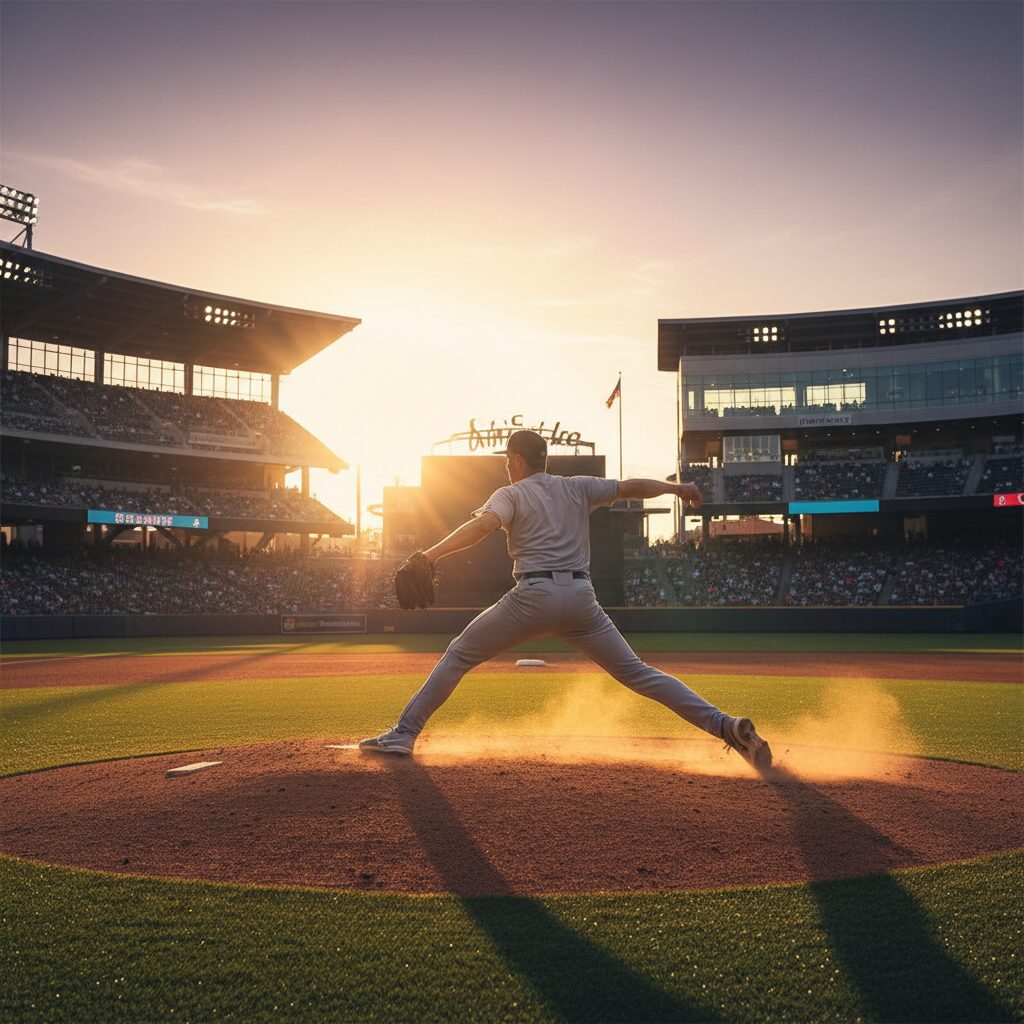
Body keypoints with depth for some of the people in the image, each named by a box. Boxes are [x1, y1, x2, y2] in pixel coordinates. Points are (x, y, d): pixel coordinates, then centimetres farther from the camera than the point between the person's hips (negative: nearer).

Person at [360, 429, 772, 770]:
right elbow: (631, 487, 22)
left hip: (533, 596, -4)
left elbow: (482, 526, -13)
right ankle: (726, 726, -3)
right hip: (582, 598, 4)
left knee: (458, 654, 10)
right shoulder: (577, 487, 18)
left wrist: (429, 556, -24)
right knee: (635, 672, 9)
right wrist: (677, 488, 39)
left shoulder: (510, 495, 7)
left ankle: (403, 735, 6)